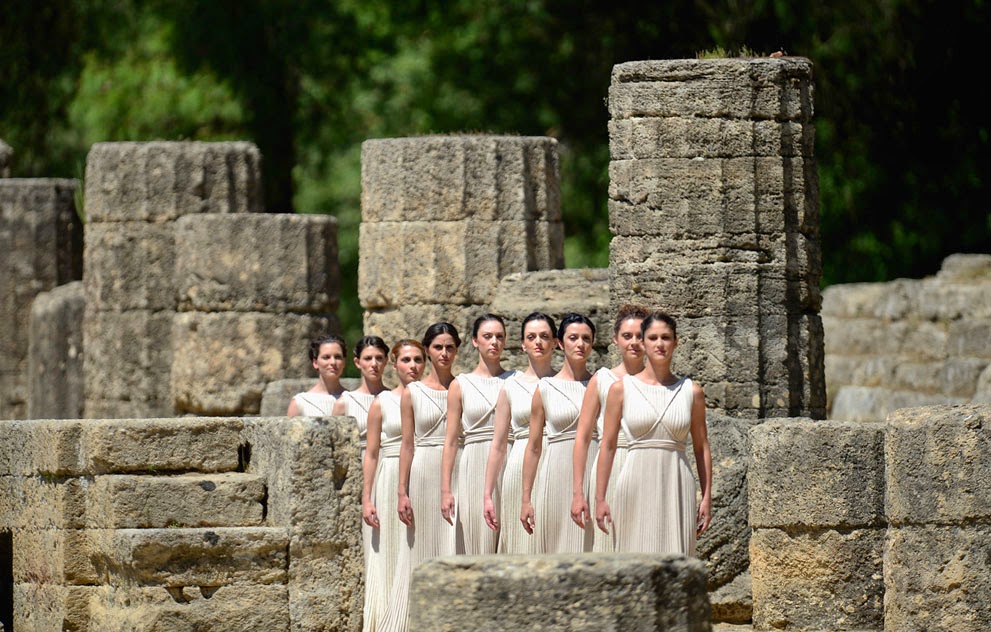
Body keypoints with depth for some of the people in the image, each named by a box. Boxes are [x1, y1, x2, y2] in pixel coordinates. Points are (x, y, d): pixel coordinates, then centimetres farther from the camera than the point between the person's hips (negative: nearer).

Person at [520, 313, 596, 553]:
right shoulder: (546, 389, 6)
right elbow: (534, 447, 8)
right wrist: (526, 499, 5)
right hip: (557, 477, 0)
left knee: (591, 551, -4)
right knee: (557, 550, 0)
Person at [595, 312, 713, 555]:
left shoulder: (691, 391, 7)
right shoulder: (622, 389, 4)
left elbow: (701, 447, 10)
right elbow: (607, 446, 5)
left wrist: (707, 498, 5)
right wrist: (600, 498, 2)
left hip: (676, 488, 1)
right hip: (637, 485, -1)